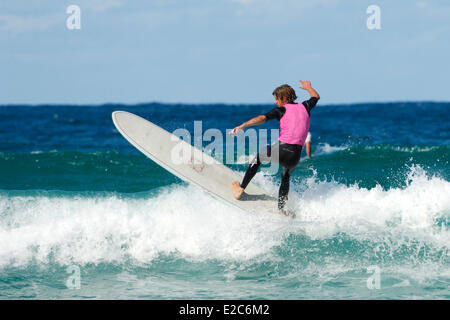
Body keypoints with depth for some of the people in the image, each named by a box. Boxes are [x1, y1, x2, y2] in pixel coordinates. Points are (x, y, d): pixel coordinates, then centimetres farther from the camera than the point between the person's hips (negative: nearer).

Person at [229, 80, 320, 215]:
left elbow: (262, 118, -12)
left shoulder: (282, 109, 2)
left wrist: (242, 126, -17)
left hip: (282, 149, -4)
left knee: (259, 156, 25)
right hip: (296, 155, 4)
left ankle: (240, 189, 27)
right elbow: (316, 97, 38)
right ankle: (281, 209, 24)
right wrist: (308, 87, 58)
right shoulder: (304, 107, 16)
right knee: (286, 177, 31)